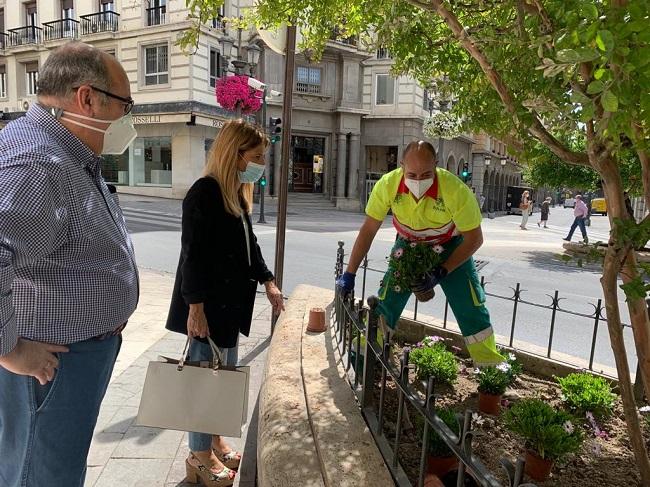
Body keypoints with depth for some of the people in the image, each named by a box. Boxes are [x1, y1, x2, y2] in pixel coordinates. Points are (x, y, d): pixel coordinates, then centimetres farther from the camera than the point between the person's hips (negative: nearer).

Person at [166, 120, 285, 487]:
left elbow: (249, 243, 19)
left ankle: (214, 440, 35)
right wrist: (195, 306, -21)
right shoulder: (204, 192, -17)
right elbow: (193, 254, -20)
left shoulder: (237, 194, 11)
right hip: (208, 304, -9)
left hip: (231, 301, 9)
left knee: (226, 372, 17)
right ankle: (200, 456, 22)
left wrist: (268, 281, 14)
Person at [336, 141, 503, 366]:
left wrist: (441, 272, -25)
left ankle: (490, 366, 12)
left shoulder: (456, 190, -33)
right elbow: (368, 230, -15)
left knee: (472, 308, -5)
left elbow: (474, 238, -19)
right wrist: (349, 274, -14)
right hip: (408, 244, 2)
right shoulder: (387, 185, -27)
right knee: (385, 303, -4)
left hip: (451, 247, -1)